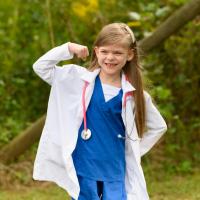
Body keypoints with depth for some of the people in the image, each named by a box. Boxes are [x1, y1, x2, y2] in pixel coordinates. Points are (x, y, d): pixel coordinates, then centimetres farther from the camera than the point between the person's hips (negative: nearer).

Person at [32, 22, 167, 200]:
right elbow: (40, 67, -3)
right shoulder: (79, 79, -2)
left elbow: (158, 126, 13)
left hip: (116, 171, 1)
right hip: (82, 169, -1)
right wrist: (68, 49, -12)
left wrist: (134, 151, 7)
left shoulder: (134, 94, 0)